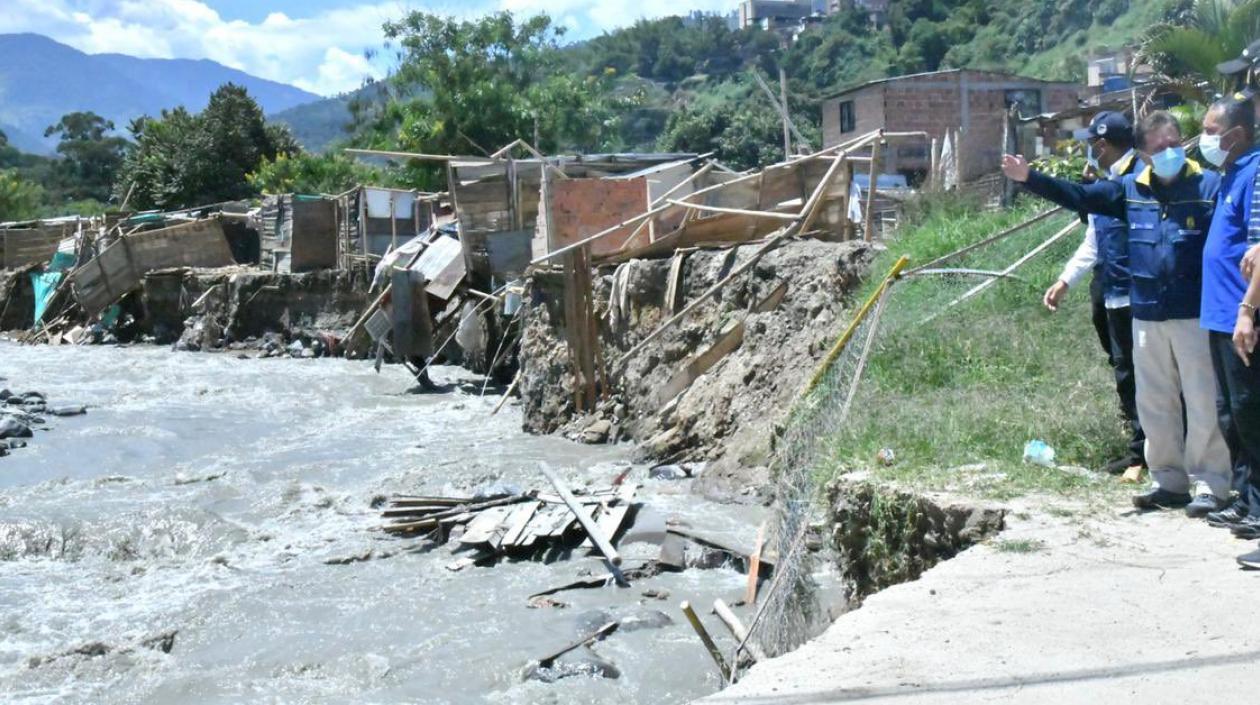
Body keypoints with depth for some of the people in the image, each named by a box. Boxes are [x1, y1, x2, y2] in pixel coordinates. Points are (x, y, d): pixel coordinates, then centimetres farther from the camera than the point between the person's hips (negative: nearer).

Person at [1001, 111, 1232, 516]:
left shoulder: (1210, 186, -4)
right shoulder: (1131, 190, 9)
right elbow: (1078, 196, 11)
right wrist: (1029, 178, 4)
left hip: (1195, 316, -5)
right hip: (1147, 316, 5)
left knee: (1203, 404, -1)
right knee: (1154, 405, 11)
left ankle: (1211, 485, 10)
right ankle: (1169, 481, 23)